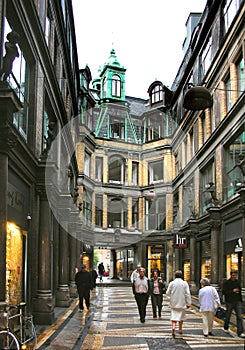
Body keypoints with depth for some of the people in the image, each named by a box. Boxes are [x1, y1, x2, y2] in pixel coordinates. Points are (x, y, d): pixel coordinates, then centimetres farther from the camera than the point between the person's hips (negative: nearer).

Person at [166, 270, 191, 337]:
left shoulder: (172, 283, -5)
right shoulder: (185, 283, -7)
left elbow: (167, 293, -2)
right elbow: (187, 294, -8)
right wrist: (188, 303, -1)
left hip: (174, 303, 0)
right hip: (182, 303, 0)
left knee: (174, 316, 2)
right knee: (181, 316, 17)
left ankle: (173, 327, -20)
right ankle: (180, 329, 27)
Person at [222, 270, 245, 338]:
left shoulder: (238, 282, 6)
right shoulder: (226, 283, -8)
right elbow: (223, 292, -15)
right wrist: (232, 291, -20)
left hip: (237, 302, 3)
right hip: (229, 302, -3)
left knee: (239, 316, -7)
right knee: (228, 316, 12)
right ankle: (226, 327, 38)